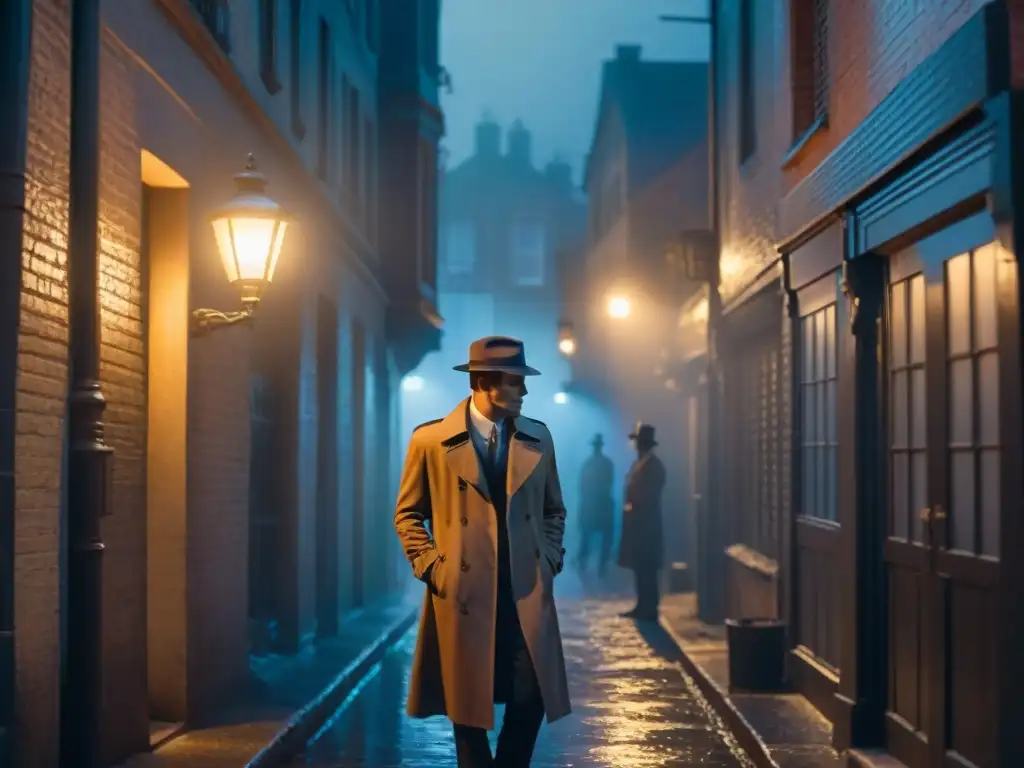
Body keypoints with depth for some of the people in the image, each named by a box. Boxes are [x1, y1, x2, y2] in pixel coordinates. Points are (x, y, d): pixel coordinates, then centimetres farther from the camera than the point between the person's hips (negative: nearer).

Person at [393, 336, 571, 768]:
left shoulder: (538, 438, 7)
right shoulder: (430, 440, -2)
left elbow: (554, 509, 17)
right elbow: (408, 514, 5)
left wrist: (548, 560, 5)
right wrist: (431, 566, -5)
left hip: (527, 594, 2)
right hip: (462, 595, -2)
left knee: (531, 700, -2)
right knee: (468, 708, 7)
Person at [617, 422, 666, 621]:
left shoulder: (655, 466, -12)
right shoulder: (638, 464, 16)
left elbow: (650, 496, -18)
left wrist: (633, 507, -12)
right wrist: (627, 506, 2)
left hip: (646, 522, -9)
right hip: (635, 522, 9)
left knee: (646, 568, -7)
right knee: (639, 567, 11)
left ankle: (650, 610, -4)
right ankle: (642, 607, 16)